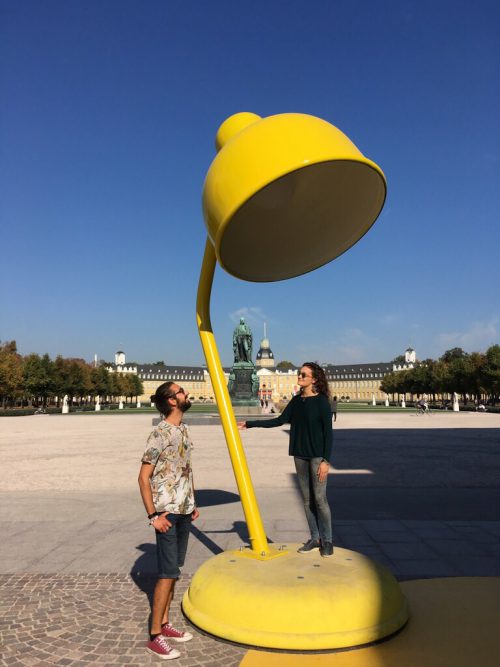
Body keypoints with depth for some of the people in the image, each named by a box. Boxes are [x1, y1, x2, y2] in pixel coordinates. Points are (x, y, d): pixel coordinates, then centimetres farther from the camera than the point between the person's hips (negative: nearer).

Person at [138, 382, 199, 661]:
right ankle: (155, 635, 10)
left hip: (184, 511, 8)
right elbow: (144, 477, -15)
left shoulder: (184, 429, 7)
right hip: (167, 512, -7)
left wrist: (194, 503, 16)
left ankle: (164, 624, 28)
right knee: (168, 573, -3)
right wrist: (153, 515, -17)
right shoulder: (160, 434, -17)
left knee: (173, 570, 15)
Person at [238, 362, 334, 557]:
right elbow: (280, 420, 8)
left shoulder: (321, 401, -9)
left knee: (319, 498, -4)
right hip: (300, 455, 6)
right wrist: (250, 424, 4)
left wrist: (325, 460, -14)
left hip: (317, 456, -6)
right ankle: (315, 539, 20)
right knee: (307, 498, 9)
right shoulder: (297, 400, 8)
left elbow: (328, 432, -10)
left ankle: (327, 541, 11)